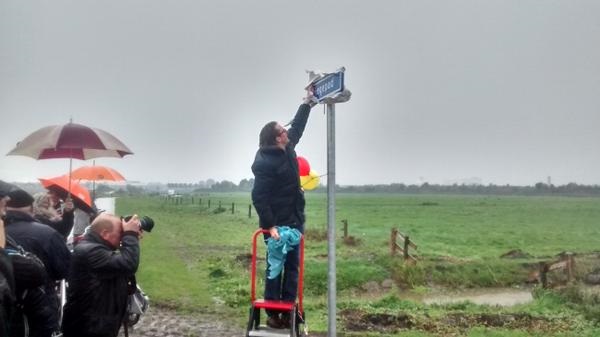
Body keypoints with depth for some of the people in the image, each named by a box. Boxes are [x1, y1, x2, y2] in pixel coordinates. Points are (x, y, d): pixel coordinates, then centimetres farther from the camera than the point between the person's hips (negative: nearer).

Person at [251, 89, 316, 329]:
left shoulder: (287, 149, 5)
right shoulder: (265, 163, -21)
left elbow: (297, 127, 25)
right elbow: (258, 197, -22)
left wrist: (307, 104, 25)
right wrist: (270, 226, -26)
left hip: (294, 220, 9)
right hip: (277, 223, -9)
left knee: (292, 265, 9)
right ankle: (272, 313, 7)